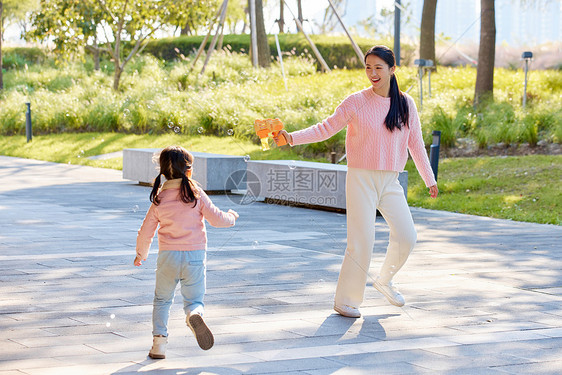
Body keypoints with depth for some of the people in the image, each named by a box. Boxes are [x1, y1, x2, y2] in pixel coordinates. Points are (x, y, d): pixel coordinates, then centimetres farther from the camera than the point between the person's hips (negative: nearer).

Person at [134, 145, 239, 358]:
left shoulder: (159, 199, -1)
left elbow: (146, 232, 5)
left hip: (168, 255, 1)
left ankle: (159, 341, 8)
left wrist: (141, 254, 21)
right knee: (194, 299, 8)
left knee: (162, 300, 18)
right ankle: (194, 314, -27)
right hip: (195, 255, -1)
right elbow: (216, 219, -4)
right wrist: (231, 217, 19)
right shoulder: (196, 194, -5)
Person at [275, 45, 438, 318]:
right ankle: (345, 301, 8)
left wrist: (429, 179, 15)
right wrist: (292, 137, -18)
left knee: (406, 236, -3)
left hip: (391, 182, 4)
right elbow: (326, 128, -4)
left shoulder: (406, 104, 5)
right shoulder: (356, 103, -6)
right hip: (361, 179, -4)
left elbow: (415, 143, 13)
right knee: (361, 241, -7)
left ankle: (384, 280, 25)